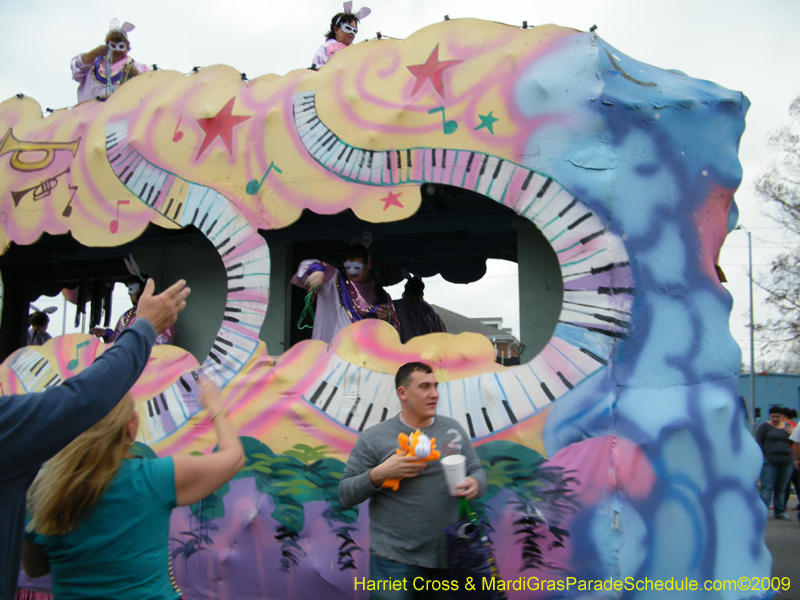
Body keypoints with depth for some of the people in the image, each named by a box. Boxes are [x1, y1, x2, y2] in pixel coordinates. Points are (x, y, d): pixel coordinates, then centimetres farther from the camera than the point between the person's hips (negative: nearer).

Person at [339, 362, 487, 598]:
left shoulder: (453, 428, 6)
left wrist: (475, 484, -12)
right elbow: (345, 495, -5)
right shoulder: (374, 438, -5)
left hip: (448, 557, 4)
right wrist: (379, 473, -21)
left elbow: (477, 471, 11)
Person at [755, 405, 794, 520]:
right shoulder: (765, 426, 1)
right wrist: (762, 456, -12)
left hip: (786, 462, 5)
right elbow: (758, 441, -4)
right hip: (769, 462, -4)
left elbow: (792, 443, 19)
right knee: (767, 487, -7)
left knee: (782, 488, 9)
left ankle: (780, 511, 18)